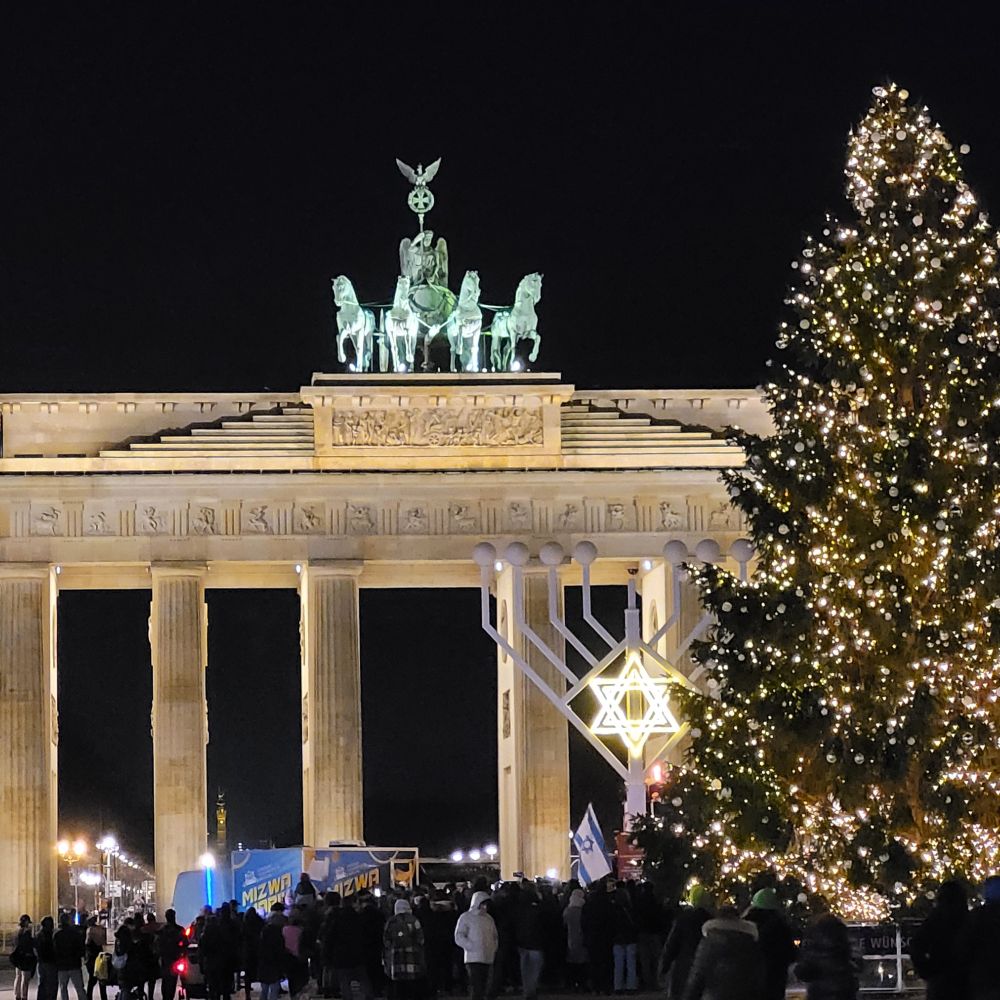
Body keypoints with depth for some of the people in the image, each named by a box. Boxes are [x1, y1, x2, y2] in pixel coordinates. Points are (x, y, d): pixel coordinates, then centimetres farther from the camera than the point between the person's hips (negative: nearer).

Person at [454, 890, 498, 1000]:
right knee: (477, 988, -14)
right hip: (473, 958, -6)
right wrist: (472, 947, -15)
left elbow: (495, 936, 27)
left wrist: (494, 948, 9)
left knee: (483, 988, 7)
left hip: (488, 958, 6)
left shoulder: (489, 918, 18)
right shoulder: (466, 918, -1)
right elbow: (459, 937, -7)